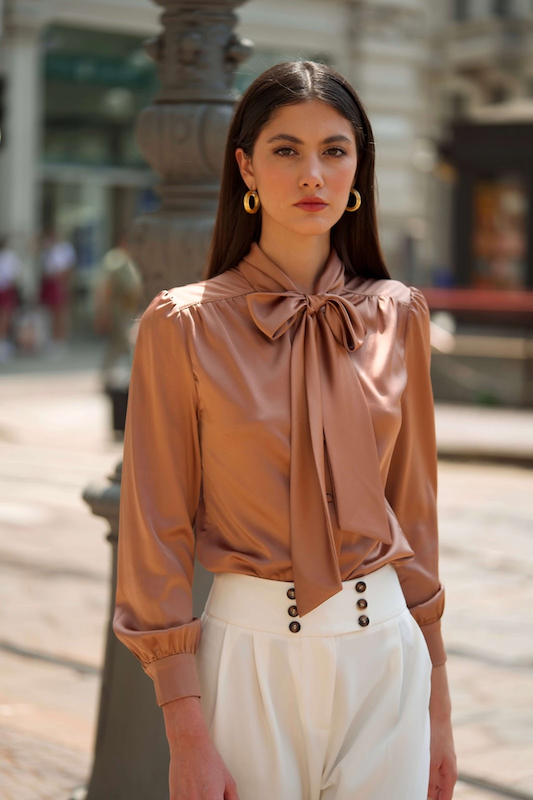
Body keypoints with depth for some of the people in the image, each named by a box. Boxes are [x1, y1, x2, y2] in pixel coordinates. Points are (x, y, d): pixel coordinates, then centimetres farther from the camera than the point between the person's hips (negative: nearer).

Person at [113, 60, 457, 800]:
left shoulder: (397, 316, 2)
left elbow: (413, 510, 9)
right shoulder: (186, 324, -7)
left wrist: (438, 707, 10)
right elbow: (157, 536, -6)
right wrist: (187, 739, -10)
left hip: (386, 654, 3)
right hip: (252, 655, -3)